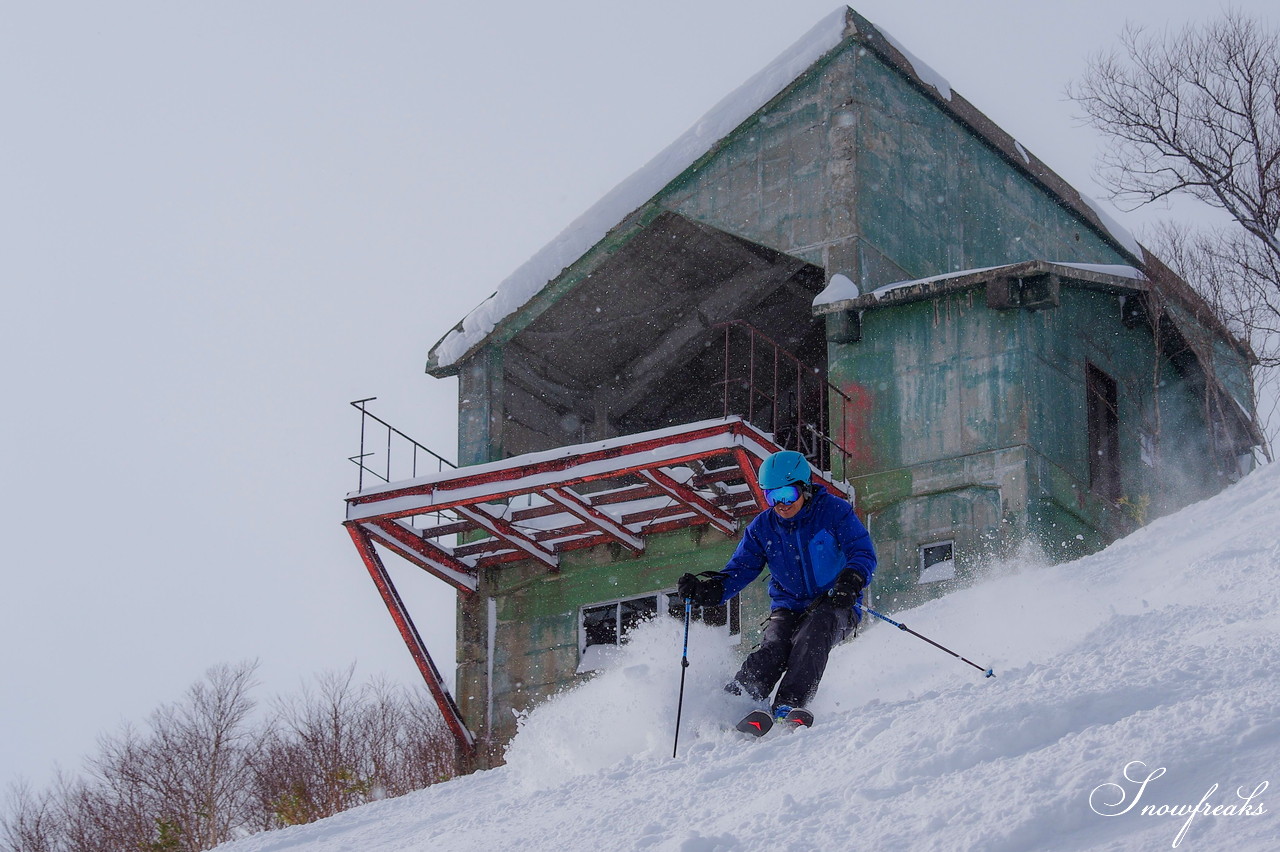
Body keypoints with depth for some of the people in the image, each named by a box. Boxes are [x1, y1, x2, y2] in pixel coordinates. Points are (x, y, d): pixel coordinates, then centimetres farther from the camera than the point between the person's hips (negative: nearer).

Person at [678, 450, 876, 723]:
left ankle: (788, 704, -42)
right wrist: (707, 589, -19)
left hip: (834, 605, -3)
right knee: (773, 649, -27)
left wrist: (850, 581, -37)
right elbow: (740, 569, 2)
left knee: (810, 640, -34)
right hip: (788, 607, 3)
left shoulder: (834, 511, -7)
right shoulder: (762, 527, 4)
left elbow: (863, 553, -14)